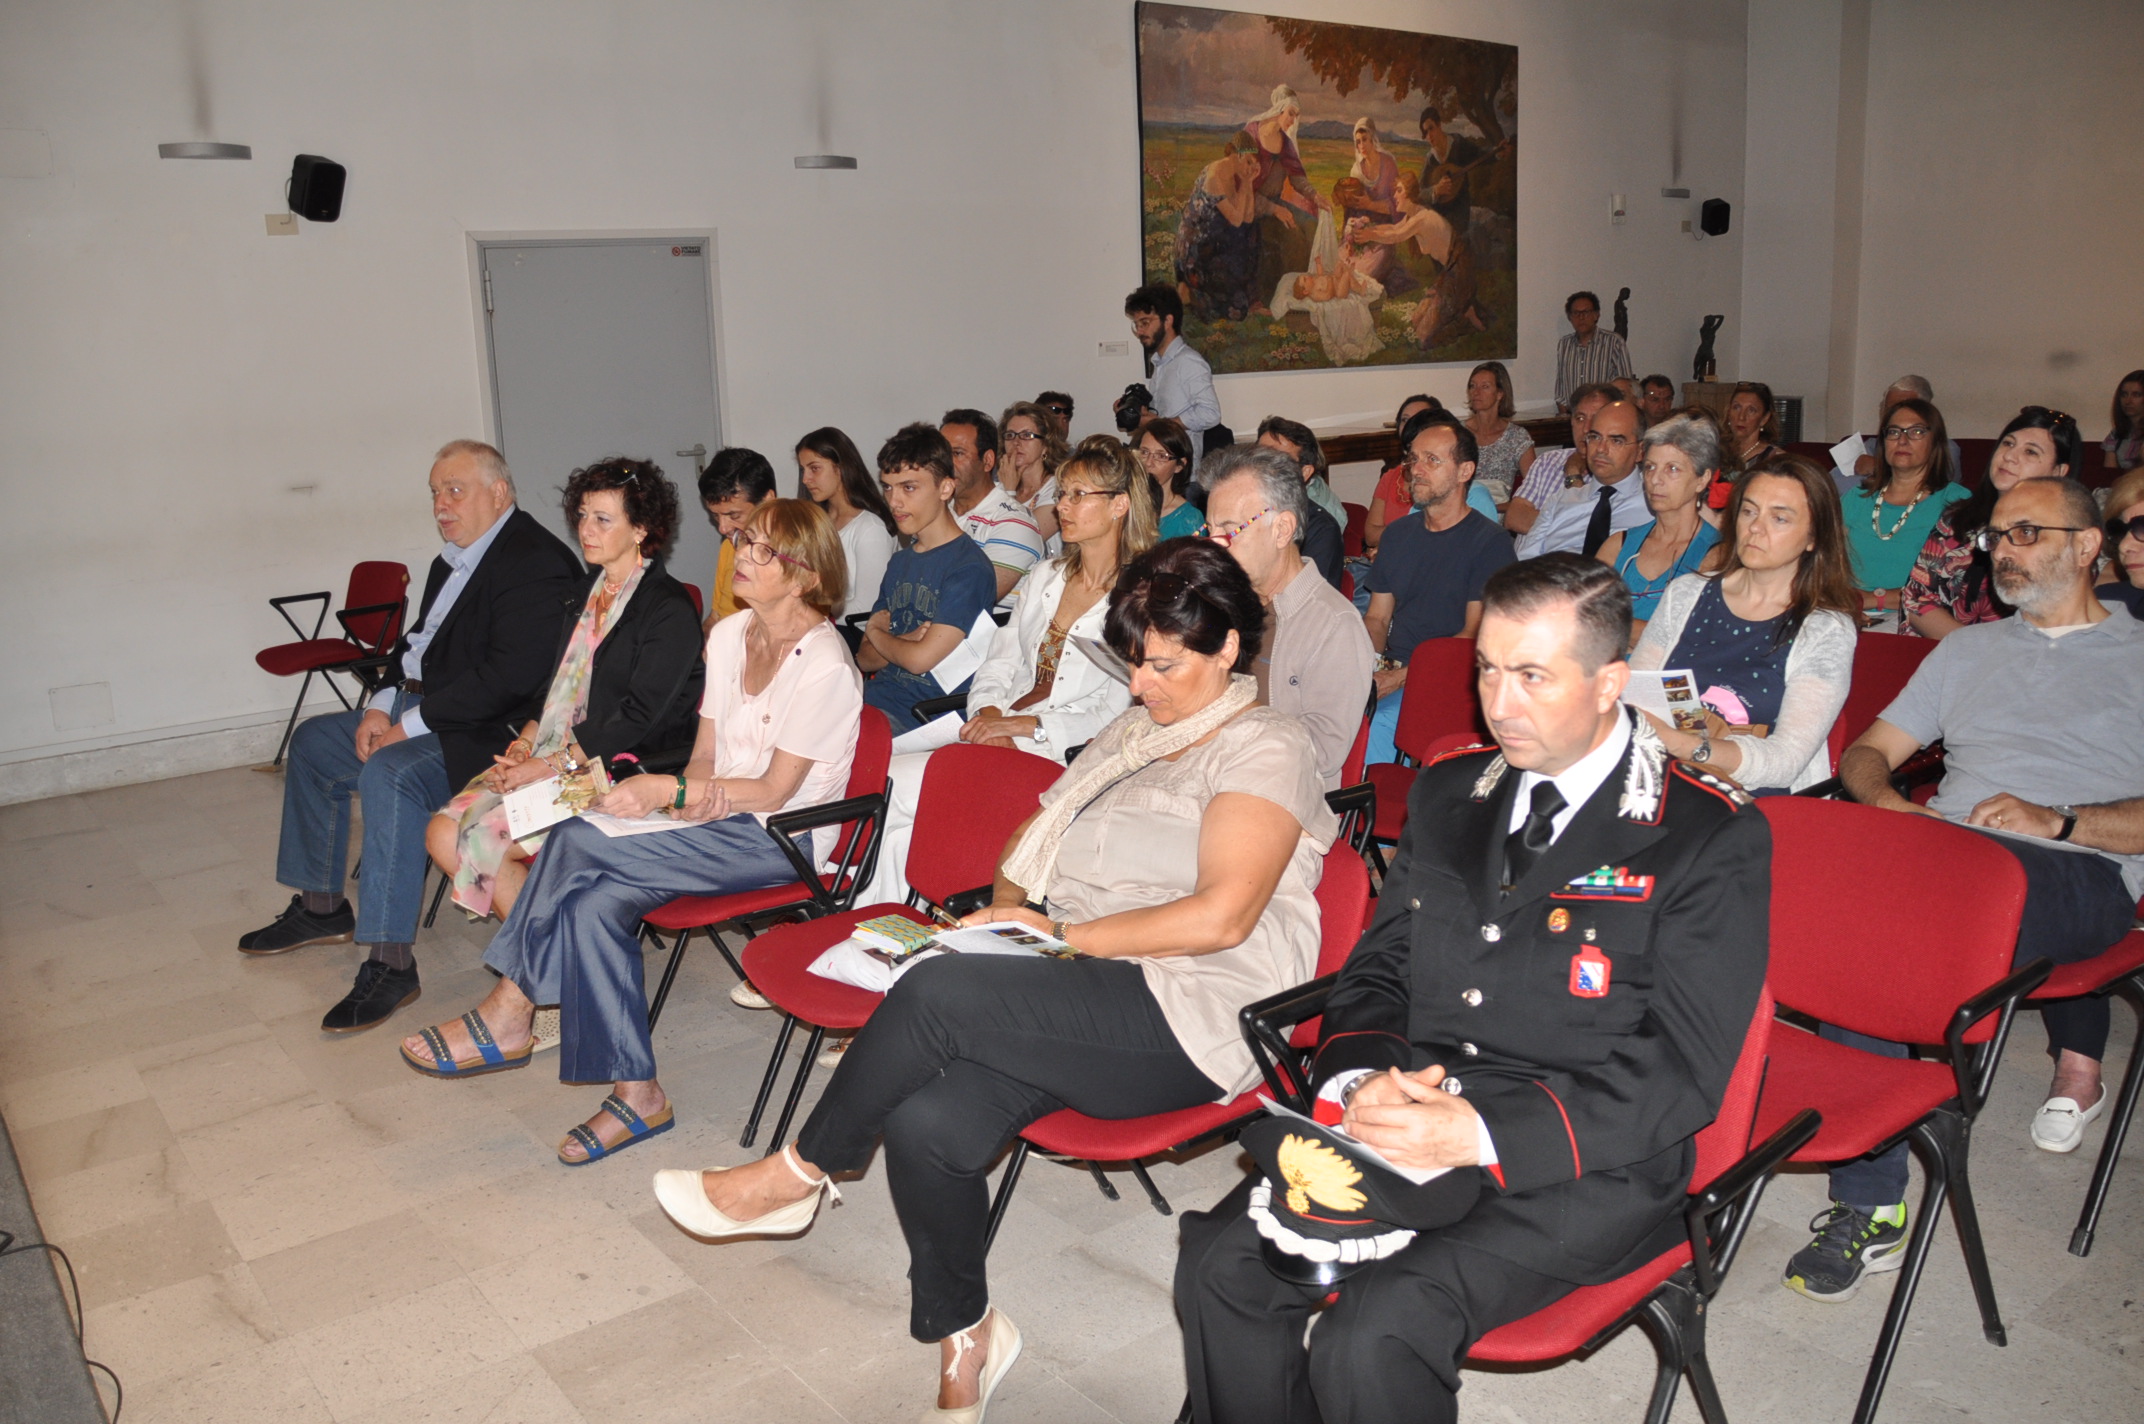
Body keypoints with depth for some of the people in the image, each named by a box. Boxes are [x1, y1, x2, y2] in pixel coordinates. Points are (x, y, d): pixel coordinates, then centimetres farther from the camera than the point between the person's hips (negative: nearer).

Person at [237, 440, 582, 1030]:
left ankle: (390, 963, -28)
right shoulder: (457, 558, 15)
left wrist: (412, 724, -21)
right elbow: (418, 642, 21)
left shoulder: (536, 562, -18)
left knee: (391, 772, -33)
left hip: (492, 733, -11)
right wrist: (383, 706, 1)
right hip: (422, 710, 11)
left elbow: (509, 676, -27)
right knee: (314, 741, 16)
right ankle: (321, 907, 26)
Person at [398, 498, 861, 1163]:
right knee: (592, 904, -20)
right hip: (717, 817, 7)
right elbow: (705, 754, 11)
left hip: (781, 837, -7)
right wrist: (692, 794, -10)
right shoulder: (728, 634, 9)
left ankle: (508, 1013, -4)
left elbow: (774, 790, -16)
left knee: (578, 839, -21)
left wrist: (670, 790, -20)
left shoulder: (824, 665, -16)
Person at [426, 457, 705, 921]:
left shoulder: (670, 609, -11)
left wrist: (548, 765, -18)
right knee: (443, 834, -7)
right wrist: (521, 746, 2)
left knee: (487, 838, -21)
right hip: (556, 755, 8)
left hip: (625, 770, -8)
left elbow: (639, 717, -17)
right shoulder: (590, 592, 16)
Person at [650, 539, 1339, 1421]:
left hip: (1188, 1024, -7)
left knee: (937, 991, -27)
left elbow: (1219, 917, -15)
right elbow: (1034, 838, 27)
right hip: (1087, 1000, 7)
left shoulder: (1264, 748, -3)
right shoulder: (1131, 734, 22)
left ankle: (799, 1171, -4)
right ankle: (965, 1335, 2)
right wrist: (1007, 908, 5)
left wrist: (1063, 934, -11)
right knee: (928, 1125, -21)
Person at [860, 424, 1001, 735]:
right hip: (874, 699, 7)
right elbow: (866, 659, 14)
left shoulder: (969, 566, -9)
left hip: (927, 717, -7)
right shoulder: (899, 562, 17)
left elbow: (920, 659, -16)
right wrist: (903, 642, -7)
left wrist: (876, 633, 5)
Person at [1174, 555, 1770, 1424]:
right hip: (1407, 1120, 5)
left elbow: (1682, 1071, -11)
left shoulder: (1711, 838, -6)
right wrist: (1359, 1077, -7)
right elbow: (1375, 969, 16)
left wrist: (1485, 1132, -22)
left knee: (1373, 1333, -27)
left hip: (1584, 1167, -5)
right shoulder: (1447, 791, 12)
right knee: (1221, 1264, -16)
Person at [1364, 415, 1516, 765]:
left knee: (1374, 721, -32)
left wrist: (1399, 677, -18)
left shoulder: (1490, 542, -2)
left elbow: (1475, 637, -9)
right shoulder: (1398, 535, 18)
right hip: (1389, 672, 6)